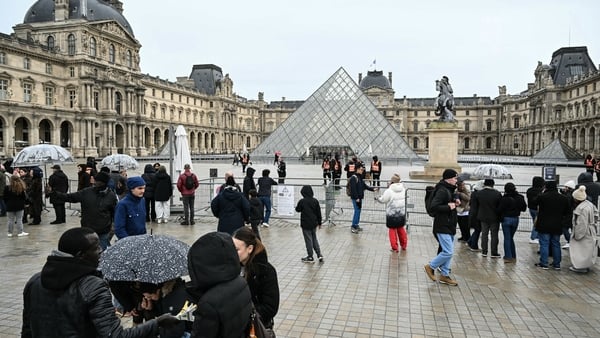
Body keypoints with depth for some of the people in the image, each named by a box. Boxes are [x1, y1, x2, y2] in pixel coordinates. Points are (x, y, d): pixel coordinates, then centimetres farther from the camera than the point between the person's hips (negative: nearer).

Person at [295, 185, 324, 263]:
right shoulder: (315, 201, -1)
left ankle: (310, 257, 12)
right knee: (314, 239, 17)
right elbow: (319, 212, 5)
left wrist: (298, 206, 19)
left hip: (306, 224, -5)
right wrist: (319, 222, 14)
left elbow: (297, 210, -1)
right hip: (314, 224, 5)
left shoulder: (302, 201, -15)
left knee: (308, 240, 4)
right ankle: (319, 255, 14)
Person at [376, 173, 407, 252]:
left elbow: (382, 200, -9)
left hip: (392, 214, -5)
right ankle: (403, 245, 28)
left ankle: (395, 248, 8)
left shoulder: (389, 191, -17)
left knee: (392, 230, 7)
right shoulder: (403, 189, -1)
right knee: (401, 229, 20)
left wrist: (377, 198, 13)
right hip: (402, 213, 5)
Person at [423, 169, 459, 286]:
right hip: (442, 227, -10)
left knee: (448, 252, 13)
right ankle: (430, 267, 9)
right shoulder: (442, 191, -18)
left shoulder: (449, 190, 14)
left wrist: (454, 202, 5)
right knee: (448, 252, -9)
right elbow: (434, 206, -27)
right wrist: (449, 207, -20)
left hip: (450, 226, 10)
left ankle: (445, 275, 21)